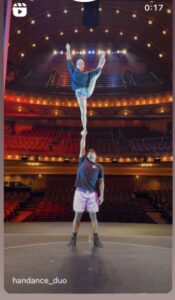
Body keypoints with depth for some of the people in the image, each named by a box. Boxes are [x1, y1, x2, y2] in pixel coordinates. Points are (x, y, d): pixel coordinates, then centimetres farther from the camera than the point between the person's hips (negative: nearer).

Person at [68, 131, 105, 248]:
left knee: (93, 216, 3)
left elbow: (101, 181, 7)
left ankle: (96, 239, 12)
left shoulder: (99, 167, 11)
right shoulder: (83, 160, 12)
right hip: (80, 192, 0)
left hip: (92, 193, 0)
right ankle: (74, 238, 14)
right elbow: (82, 147, 8)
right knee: (78, 215, 4)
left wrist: (102, 195, 0)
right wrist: (84, 136, 10)